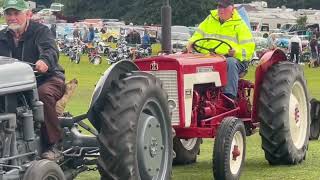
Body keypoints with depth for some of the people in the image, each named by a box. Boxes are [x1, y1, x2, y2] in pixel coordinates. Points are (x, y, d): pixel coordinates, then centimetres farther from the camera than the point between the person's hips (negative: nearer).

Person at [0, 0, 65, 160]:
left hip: (47, 78, -4)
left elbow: (51, 50, -21)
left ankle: (52, 145, -31)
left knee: (43, 93, -37)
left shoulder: (40, 31, -2)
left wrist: (44, 60, -46)